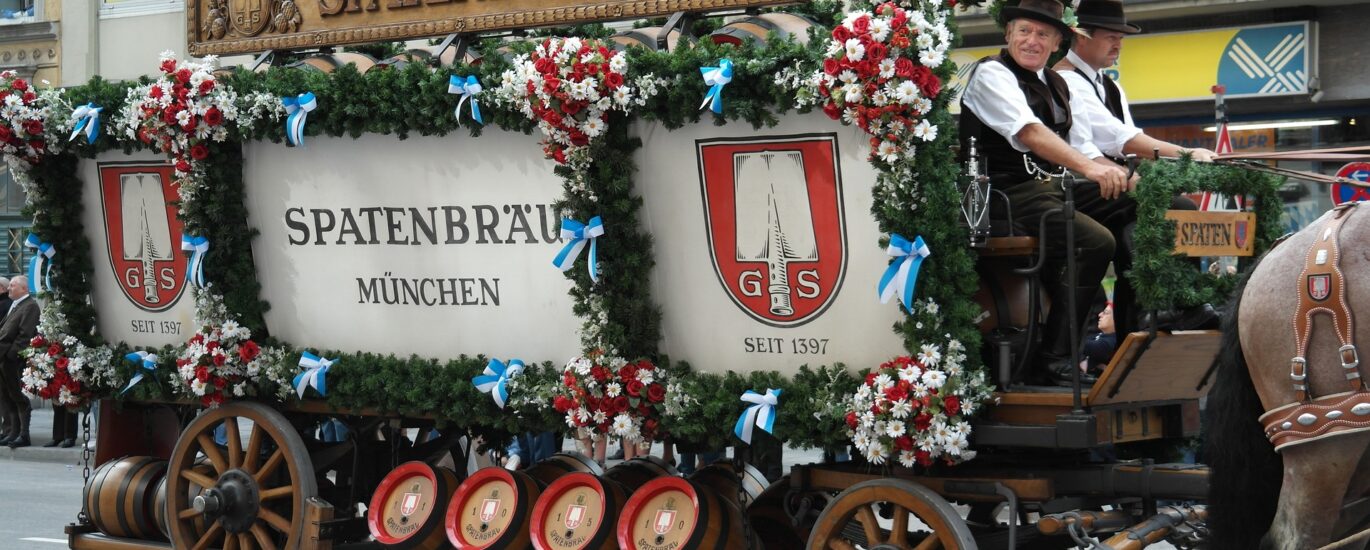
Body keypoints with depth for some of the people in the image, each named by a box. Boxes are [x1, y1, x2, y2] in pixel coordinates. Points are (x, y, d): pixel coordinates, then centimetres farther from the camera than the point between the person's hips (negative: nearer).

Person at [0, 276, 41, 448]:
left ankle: (23, 436, -2)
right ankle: (14, 433, 17)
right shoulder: (15, 305, 19)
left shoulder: (30, 306, -10)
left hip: (16, 361, -9)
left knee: (18, 398, -5)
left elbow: (25, 335, -19)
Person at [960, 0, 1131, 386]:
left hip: (1057, 189, 8)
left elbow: (1081, 149, 17)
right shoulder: (991, 74, -6)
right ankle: (1054, 358, -18)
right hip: (1010, 196, -8)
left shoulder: (1057, 85, 21)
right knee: (1095, 242, -27)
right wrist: (1089, 167, -34)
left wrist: (1117, 175, -5)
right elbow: (1030, 133, -23)